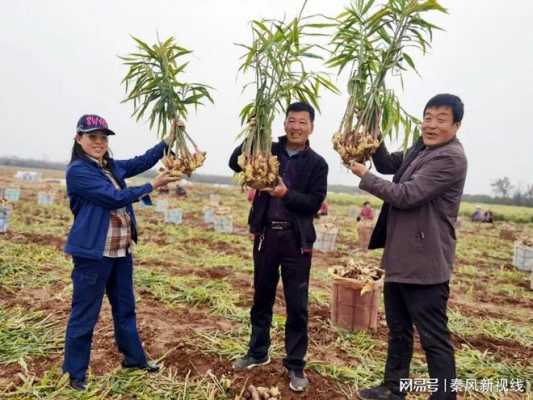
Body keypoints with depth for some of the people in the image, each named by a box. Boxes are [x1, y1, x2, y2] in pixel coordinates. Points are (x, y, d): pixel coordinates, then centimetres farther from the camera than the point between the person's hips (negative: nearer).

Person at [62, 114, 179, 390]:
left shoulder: (112, 167, 12)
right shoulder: (77, 171, -13)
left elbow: (142, 161, 12)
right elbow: (115, 197, -19)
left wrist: (169, 139, 2)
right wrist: (153, 186, -16)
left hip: (121, 250, 8)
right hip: (93, 252, -8)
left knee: (125, 307, 18)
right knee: (85, 313, 4)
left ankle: (134, 357, 32)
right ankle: (76, 372, 21)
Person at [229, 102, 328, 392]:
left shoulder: (317, 163, -1)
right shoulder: (269, 150, 4)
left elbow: (314, 204, -8)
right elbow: (235, 163, -3)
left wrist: (286, 194, -24)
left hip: (297, 239, -2)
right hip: (266, 234, 2)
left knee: (297, 305, 5)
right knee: (262, 297, 16)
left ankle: (295, 365, 23)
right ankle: (257, 352, 35)